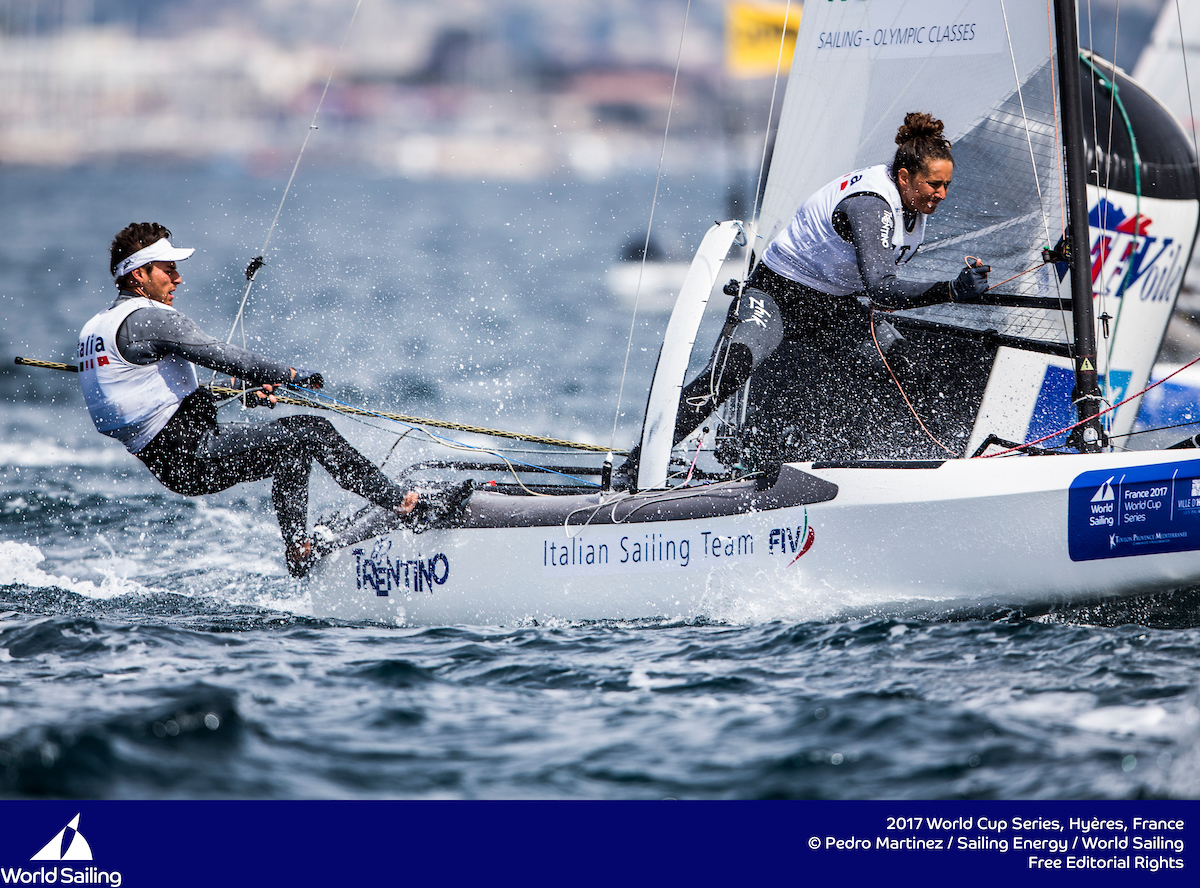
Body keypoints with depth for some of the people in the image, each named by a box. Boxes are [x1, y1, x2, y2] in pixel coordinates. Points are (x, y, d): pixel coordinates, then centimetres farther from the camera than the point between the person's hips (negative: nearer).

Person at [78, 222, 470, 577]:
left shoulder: (96, 328, 17)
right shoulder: (148, 318, -15)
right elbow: (221, 356, -18)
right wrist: (291, 375, -10)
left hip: (164, 455, 10)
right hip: (191, 459, -10)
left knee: (292, 447, 22)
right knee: (314, 434, -11)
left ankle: (298, 549, 21)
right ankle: (409, 505, -9)